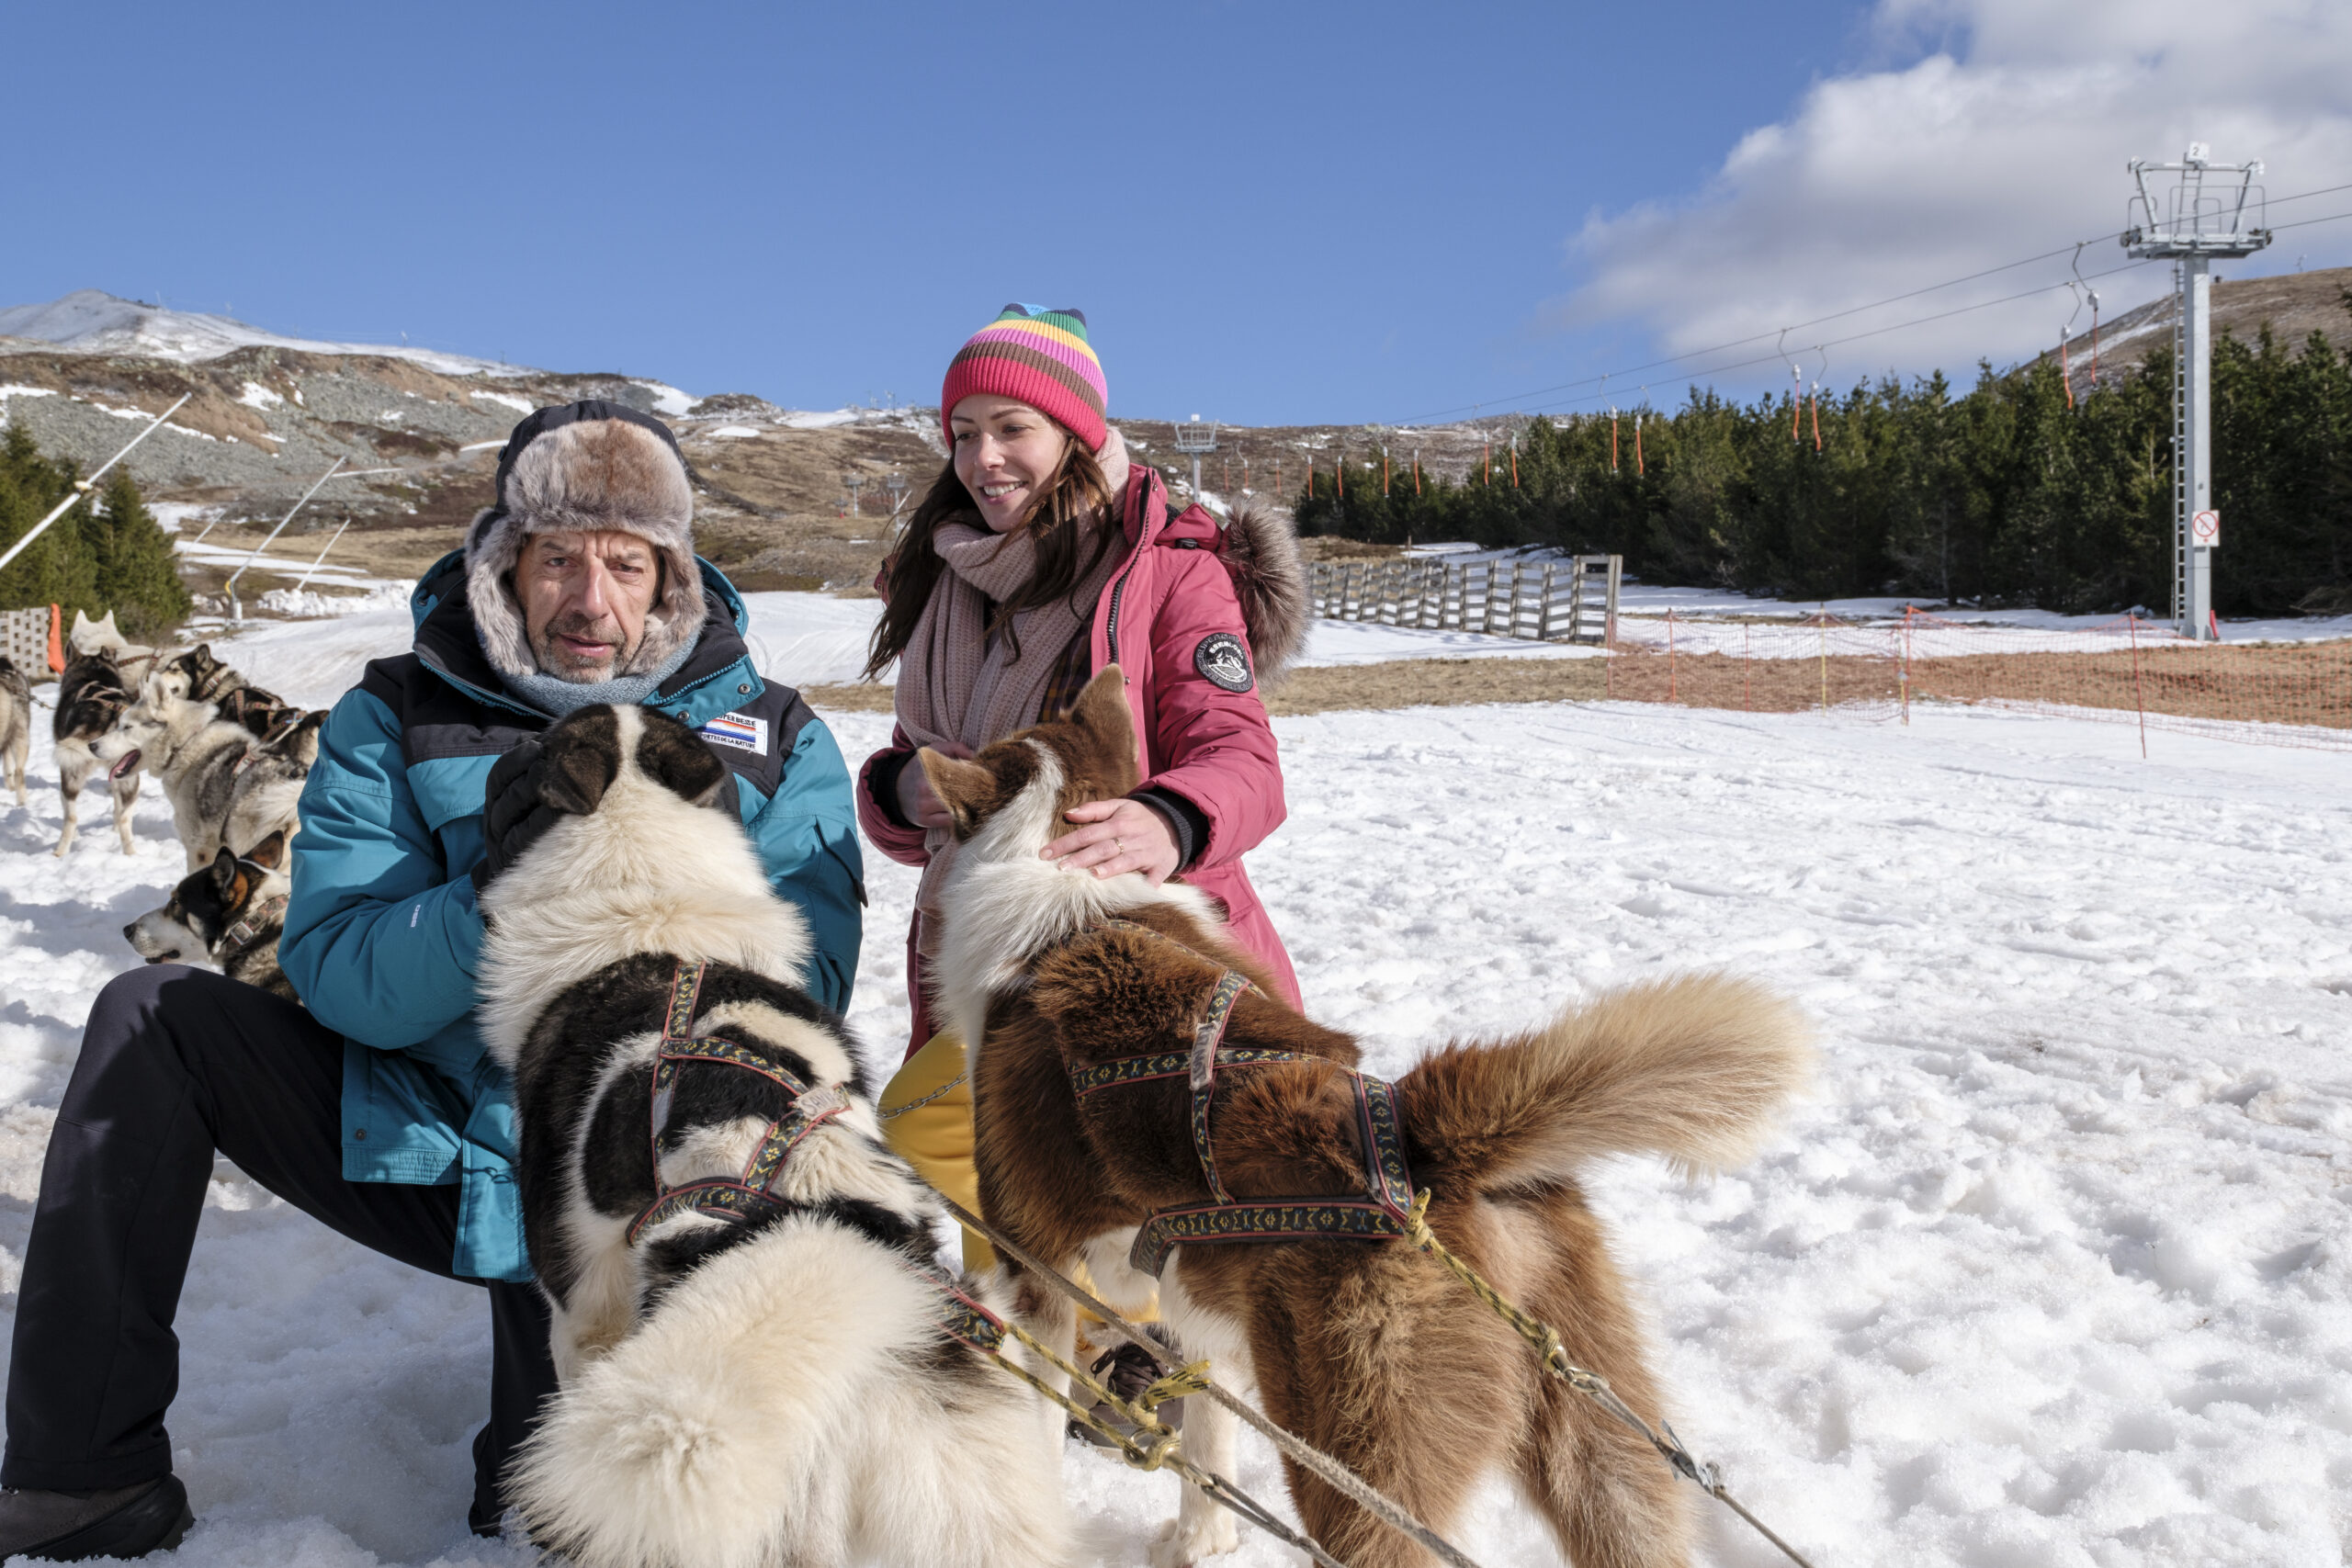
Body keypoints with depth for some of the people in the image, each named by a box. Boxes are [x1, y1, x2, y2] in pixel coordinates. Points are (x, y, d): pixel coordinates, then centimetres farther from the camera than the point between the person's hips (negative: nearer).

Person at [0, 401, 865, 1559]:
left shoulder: (771, 740, -6)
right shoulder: (397, 717, -5)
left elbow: (803, 994, -16)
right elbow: (338, 977, -13)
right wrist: (489, 897, -31)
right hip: (415, 1144, 2)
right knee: (154, 1018, -14)